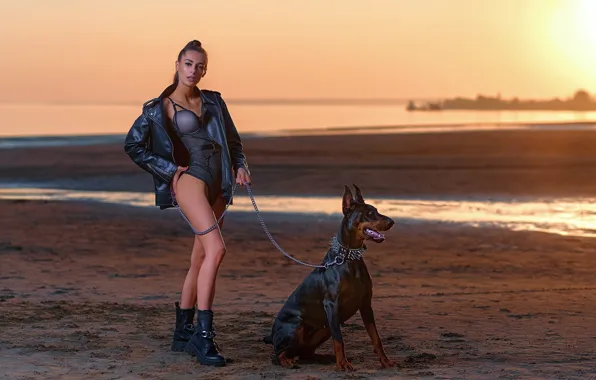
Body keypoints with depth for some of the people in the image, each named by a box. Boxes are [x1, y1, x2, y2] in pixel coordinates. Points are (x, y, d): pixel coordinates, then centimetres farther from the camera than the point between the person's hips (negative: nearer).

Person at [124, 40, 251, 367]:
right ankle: (203, 336, -23)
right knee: (216, 249, -23)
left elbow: (233, 140, 23)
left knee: (200, 260, 8)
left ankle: (183, 333, 20)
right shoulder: (159, 108, 3)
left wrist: (240, 166, 4)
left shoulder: (213, 101, 17)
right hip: (189, 178, -6)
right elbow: (133, 146, 6)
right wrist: (169, 169, -1)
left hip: (218, 186, 6)